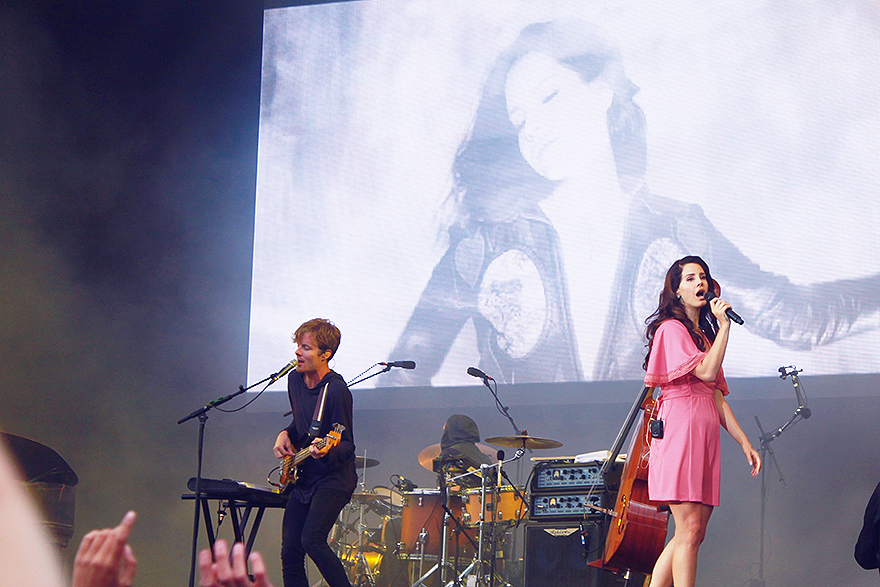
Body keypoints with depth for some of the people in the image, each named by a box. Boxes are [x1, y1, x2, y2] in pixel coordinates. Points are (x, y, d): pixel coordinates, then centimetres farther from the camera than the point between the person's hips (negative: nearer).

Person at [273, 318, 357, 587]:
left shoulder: (336, 390, -19)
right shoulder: (295, 379, 5)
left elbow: (347, 446, -18)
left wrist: (327, 450, -39)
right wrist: (286, 434, 3)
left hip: (333, 477, -8)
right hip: (303, 478, 8)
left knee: (312, 540, -25)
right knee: (290, 552, 5)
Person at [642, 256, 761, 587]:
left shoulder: (704, 335, 24)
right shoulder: (671, 329, -3)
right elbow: (706, 372, -16)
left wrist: (743, 441, 15)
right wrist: (724, 324, -9)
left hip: (705, 435, 9)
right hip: (680, 430, -9)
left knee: (694, 532, 4)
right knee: (690, 529, -12)